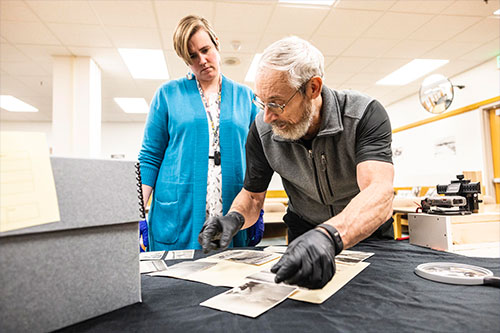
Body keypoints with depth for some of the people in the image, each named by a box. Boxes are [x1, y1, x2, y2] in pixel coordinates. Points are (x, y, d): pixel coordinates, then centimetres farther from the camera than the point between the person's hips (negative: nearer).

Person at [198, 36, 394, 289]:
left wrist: (328, 236, -57)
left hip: (369, 233, 0)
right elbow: (252, 195, -5)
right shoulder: (262, 130, -16)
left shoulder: (366, 114, -25)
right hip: (304, 233, 1)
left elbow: (379, 193, -39)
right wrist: (235, 217, -28)